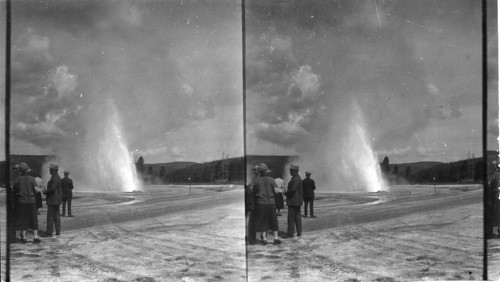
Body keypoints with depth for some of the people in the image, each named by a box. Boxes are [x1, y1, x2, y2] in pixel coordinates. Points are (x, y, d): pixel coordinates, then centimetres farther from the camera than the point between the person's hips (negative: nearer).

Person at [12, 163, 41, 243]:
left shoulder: (17, 179, -4)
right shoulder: (31, 178, -6)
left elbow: (14, 190, 0)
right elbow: (36, 189, -9)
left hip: (20, 202, 0)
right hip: (31, 201, 0)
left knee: (22, 220, 7)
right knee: (33, 219, 8)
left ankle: (24, 237, 8)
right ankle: (35, 236, 4)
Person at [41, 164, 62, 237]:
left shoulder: (55, 178, -17)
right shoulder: (56, 177, 15)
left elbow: (52, 189, -23)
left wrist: (45, 192, -9)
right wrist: (46, 191, 10)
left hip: (53, 200, -10)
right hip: (56, 200, 11)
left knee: (50, 216, -7)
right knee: (56, 216, 12)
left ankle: (49, 232, -5)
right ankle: (58, 231, 15)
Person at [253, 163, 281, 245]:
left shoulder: (256, 180, -6)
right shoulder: (271, 180, -5)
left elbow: (254, 191, -3)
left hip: (260, 203, 0)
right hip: (271, 202, 0)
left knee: (262, 222, 9)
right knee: (273, 221, 11)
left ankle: (264, 239, 5)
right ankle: (276, 238, 7)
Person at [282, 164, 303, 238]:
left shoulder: (295, 179, -17)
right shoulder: (298, 178, 16)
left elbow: (293, 190, -25)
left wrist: (286, 193, -10)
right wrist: (287, 192, 12)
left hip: (293, 201, -10)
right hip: (297, 201, 10)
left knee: (291, 217, -7)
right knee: (297, 217, 11)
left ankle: (290, 234, -5)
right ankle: (299, 232, 13)